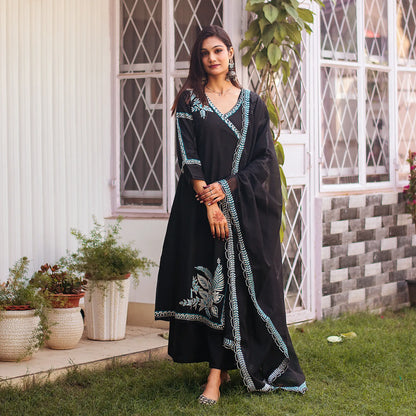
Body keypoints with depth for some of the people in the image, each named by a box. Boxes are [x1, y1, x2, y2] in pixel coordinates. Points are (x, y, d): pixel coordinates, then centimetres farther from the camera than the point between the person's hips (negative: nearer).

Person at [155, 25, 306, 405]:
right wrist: (209, 203, -14)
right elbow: (188, 156, -4)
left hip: (246, 207, 2)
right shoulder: (190, 101, 4)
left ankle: (219, 370, 1)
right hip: (203, 204, -1)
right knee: (213, 285, -2)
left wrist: (228, 186, -11)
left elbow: (265, 157, 3)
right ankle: (219, 369, 3)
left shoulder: (252, 103, 9)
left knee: (248, 282, -3)